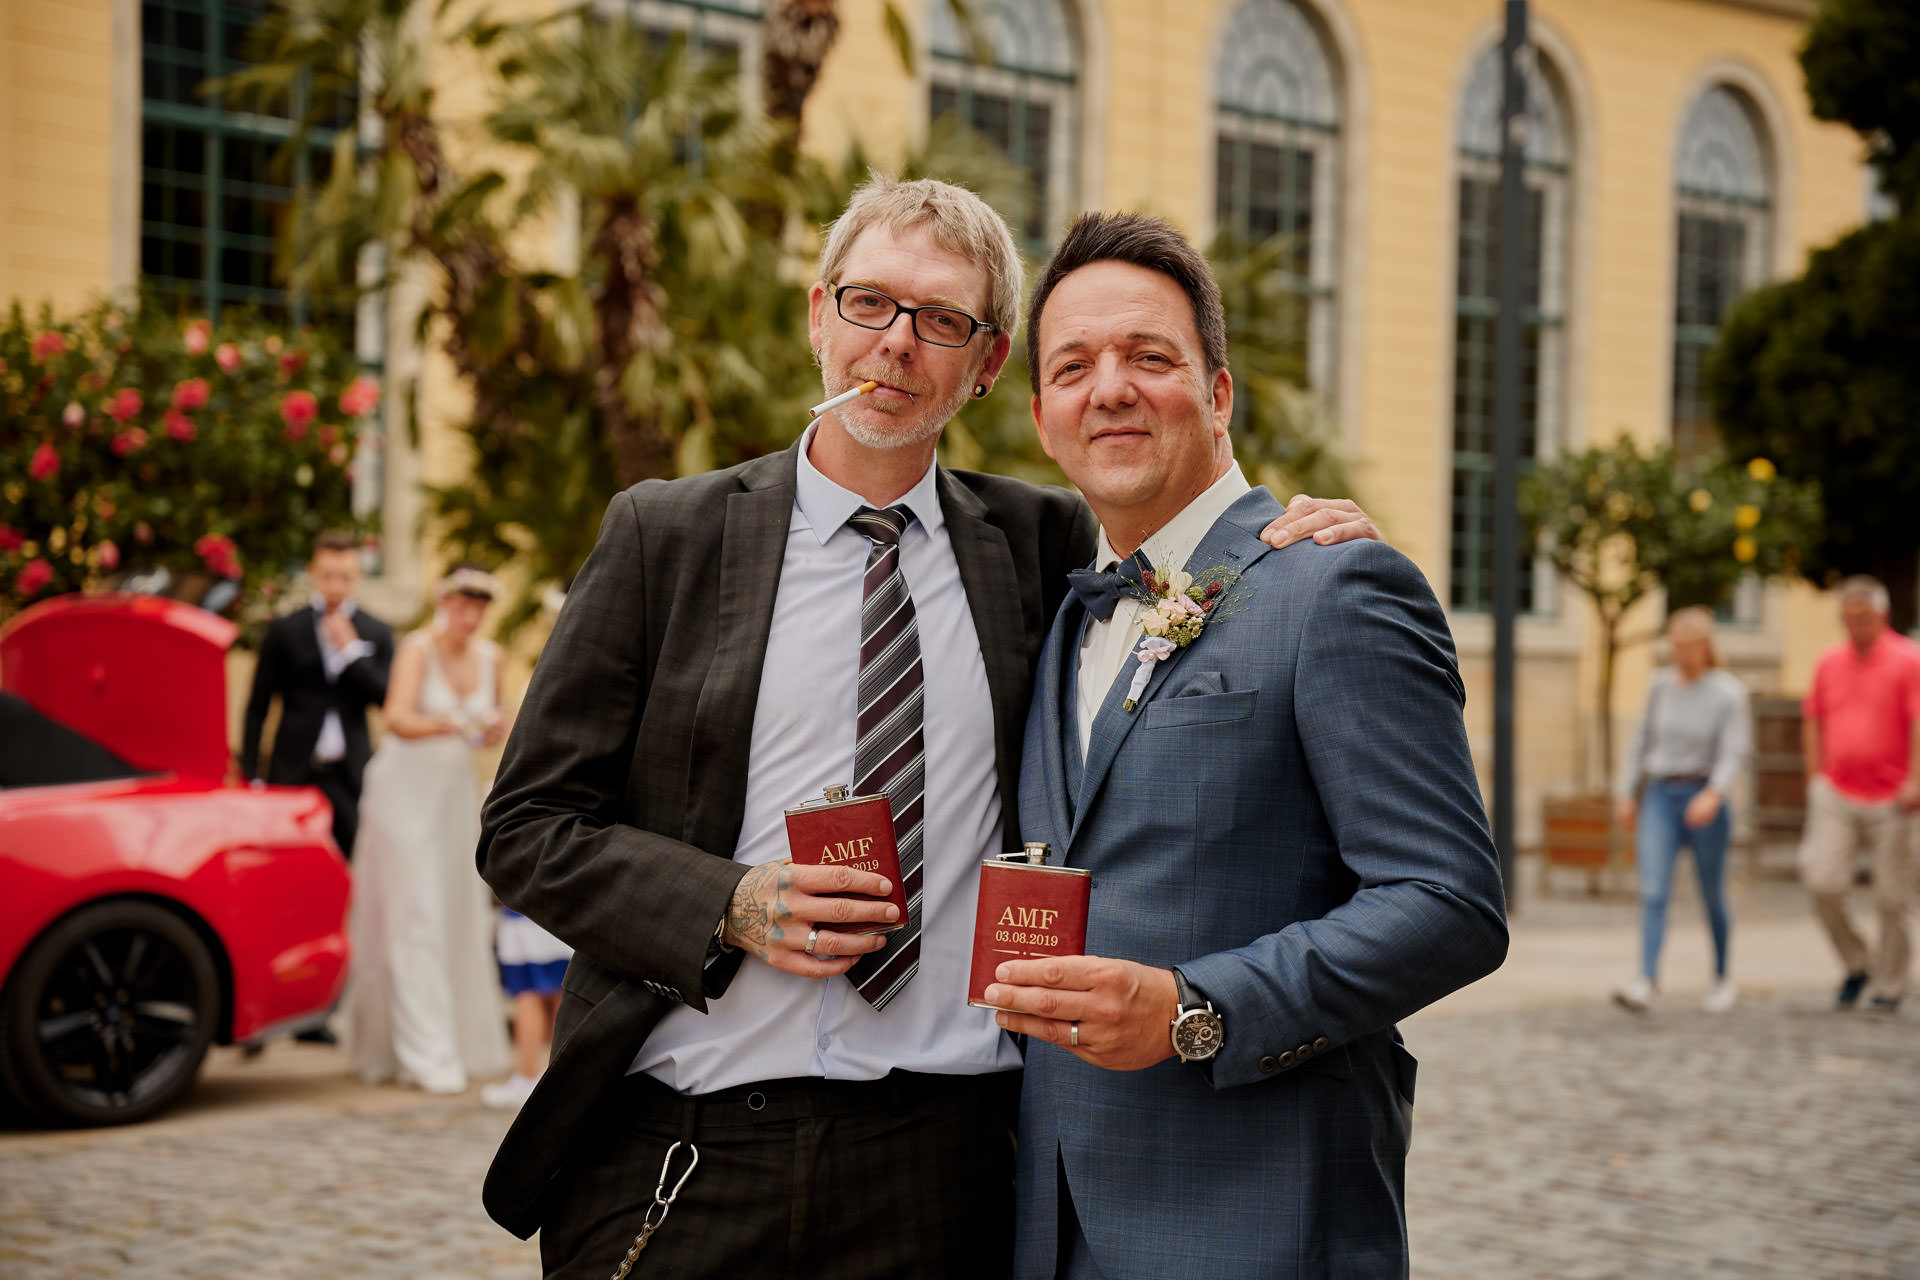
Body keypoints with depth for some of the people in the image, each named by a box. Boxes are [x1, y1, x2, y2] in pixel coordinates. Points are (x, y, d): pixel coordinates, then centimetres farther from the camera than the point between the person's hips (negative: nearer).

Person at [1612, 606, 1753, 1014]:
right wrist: (1628, 794, 14)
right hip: (1660, 797, 3)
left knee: (1712, 896, 10)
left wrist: (1714, 794, -32)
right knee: (1653, 892, -13)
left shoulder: (1728, 692, -7)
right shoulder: (1661, 685, 7)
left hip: (1704, 800, -3)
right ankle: (1646, 983, -23)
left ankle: (1722, 980, 30)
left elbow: (1734, 751, -16)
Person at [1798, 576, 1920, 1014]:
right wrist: (1815, 778, 8)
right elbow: (1812, 721, 16)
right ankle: (1857, 965, 11)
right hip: (1835, 796, 3)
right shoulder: (1829, 662, 9)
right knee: (1823, 884, -11)